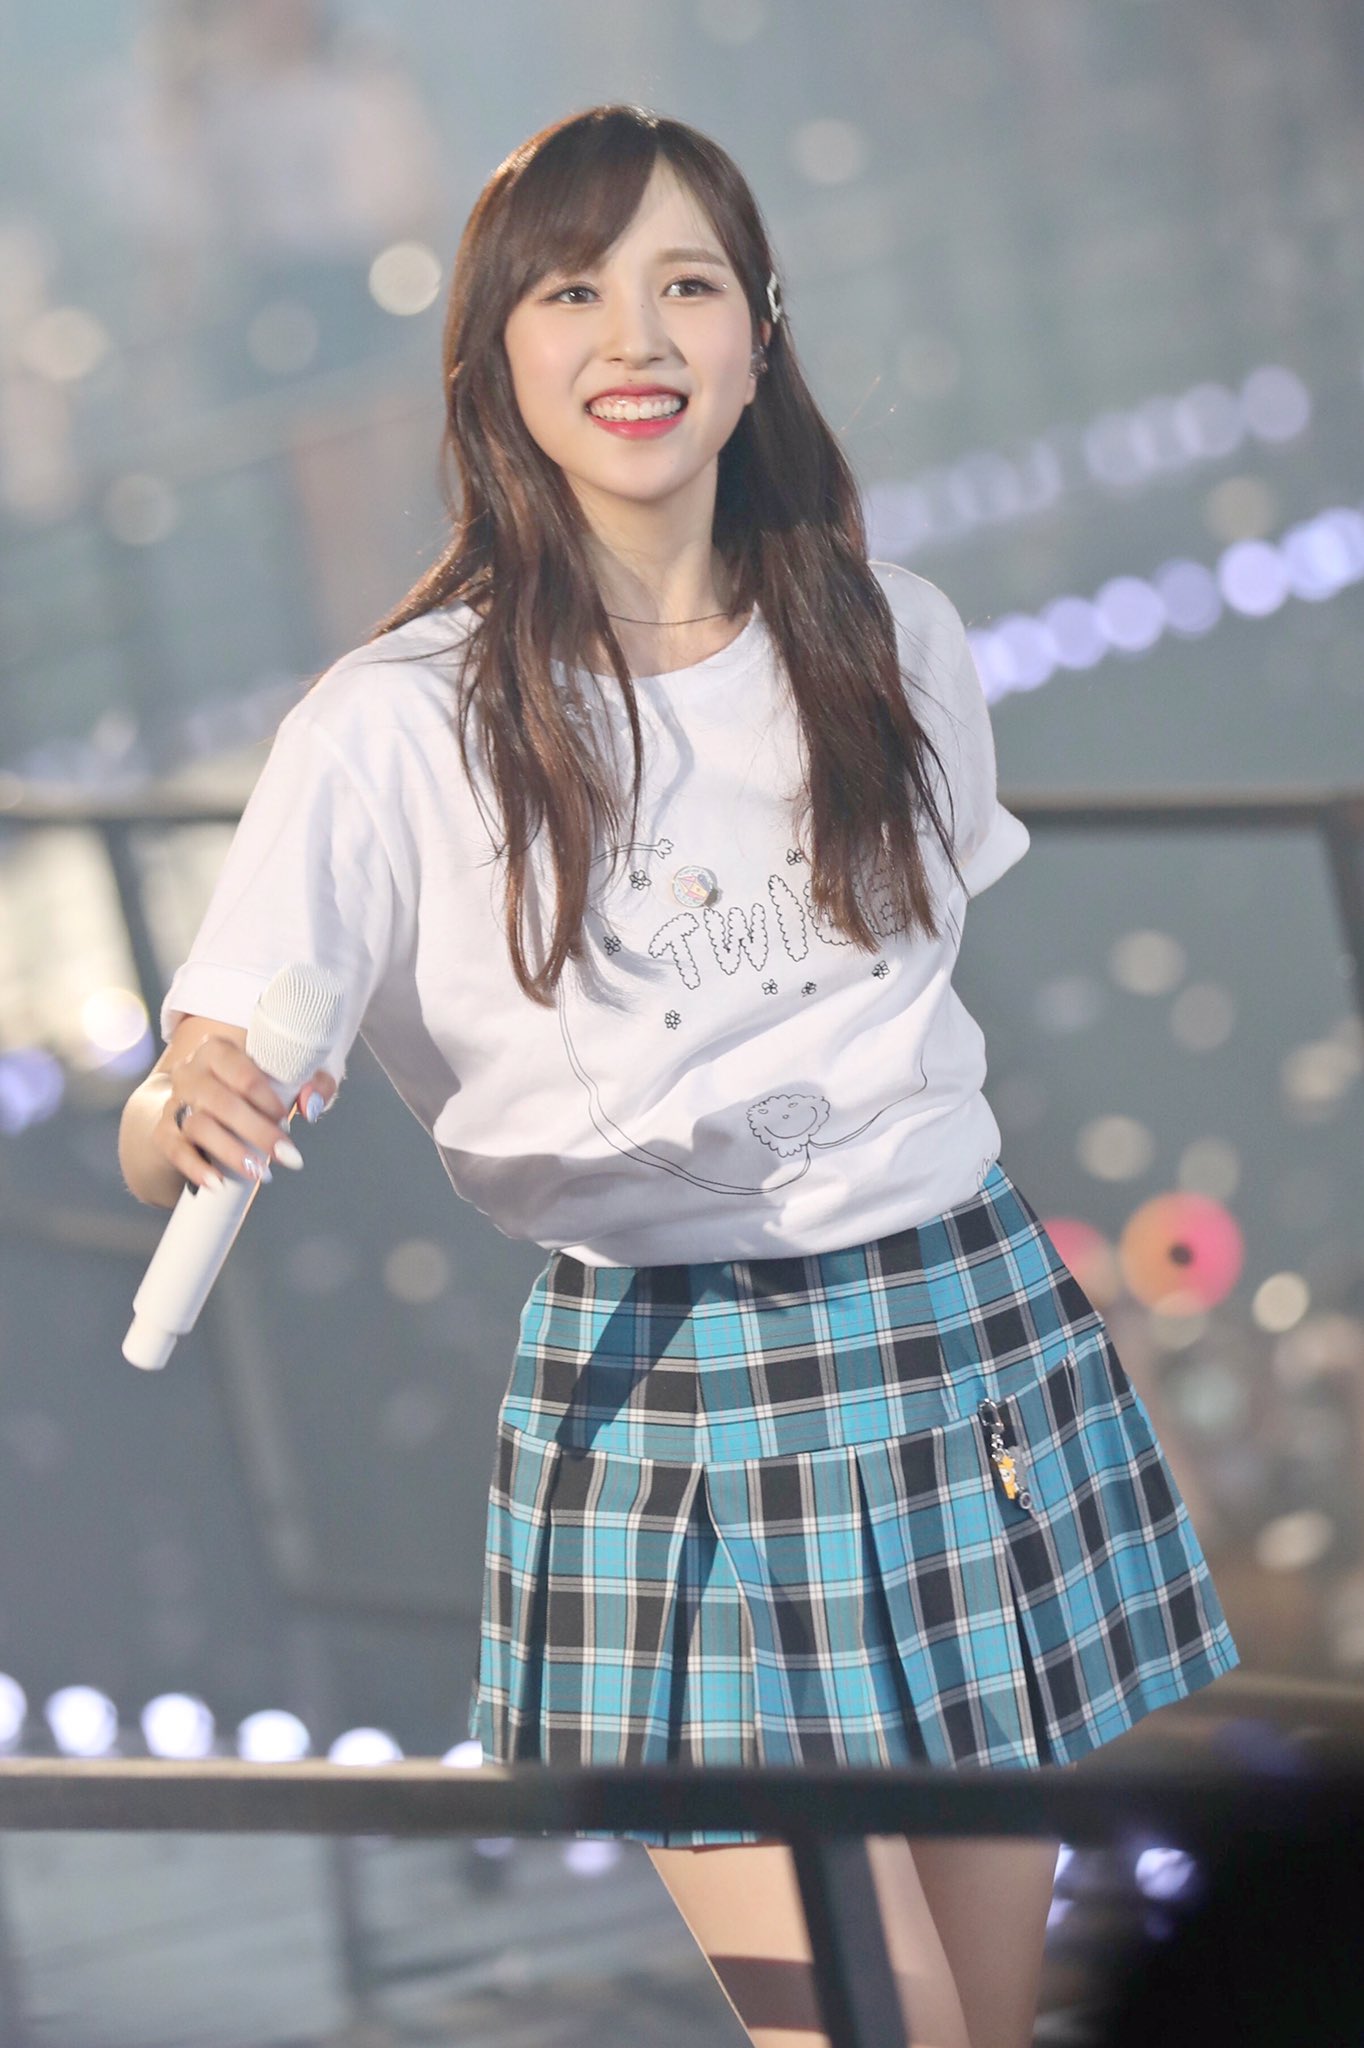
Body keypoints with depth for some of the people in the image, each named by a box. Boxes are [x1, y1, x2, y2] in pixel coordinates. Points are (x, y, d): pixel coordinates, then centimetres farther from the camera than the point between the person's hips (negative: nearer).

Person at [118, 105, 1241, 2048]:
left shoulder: (900, 646, 4)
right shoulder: (400, 729, -8)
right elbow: (165, 1138, -10)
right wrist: (196, 1109, -33)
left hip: (973, 1358, 4)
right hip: (663, 1405, -4)